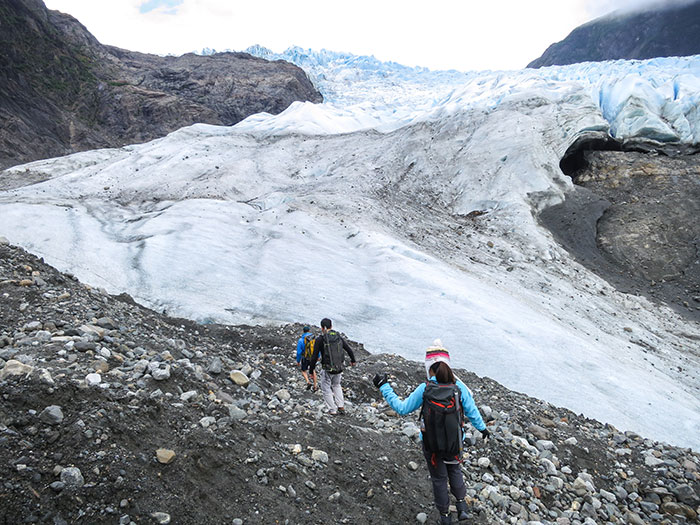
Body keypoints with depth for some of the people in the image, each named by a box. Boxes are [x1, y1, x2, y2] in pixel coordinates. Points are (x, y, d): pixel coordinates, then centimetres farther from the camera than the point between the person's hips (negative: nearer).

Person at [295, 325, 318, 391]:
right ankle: (315, 386, 27)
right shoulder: (314, 338, -7)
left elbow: (299, 352, -13)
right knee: (313, 371, 25)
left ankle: (308, 382, 0)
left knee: (304, 371, 22)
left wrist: (298, 361, 1)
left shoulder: (301, 340, -15)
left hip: (305, 359, -3)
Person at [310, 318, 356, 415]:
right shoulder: (338, 336, 2)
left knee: (326, 389, 14)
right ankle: (341, 406, 20)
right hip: (339, 369, 5)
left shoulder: (320, 339, -11)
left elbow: (315, 356, -11)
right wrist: (353, 360, 28)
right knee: (336, 386, 27)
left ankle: (332, 410, 13)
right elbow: (349, 349, 10)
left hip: (327, 369, -4)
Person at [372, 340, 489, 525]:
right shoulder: (458, 386, -18)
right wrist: (482, 427, 14)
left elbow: (402, 408, -15)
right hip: (454, 442, 2)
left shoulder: (424, 389, -24)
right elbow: (472, 411, -6)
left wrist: (384, 387, -8)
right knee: (454, 471, 31)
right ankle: (462, 507, 28)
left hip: (431, 444, -1)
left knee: (439, 479, 21)